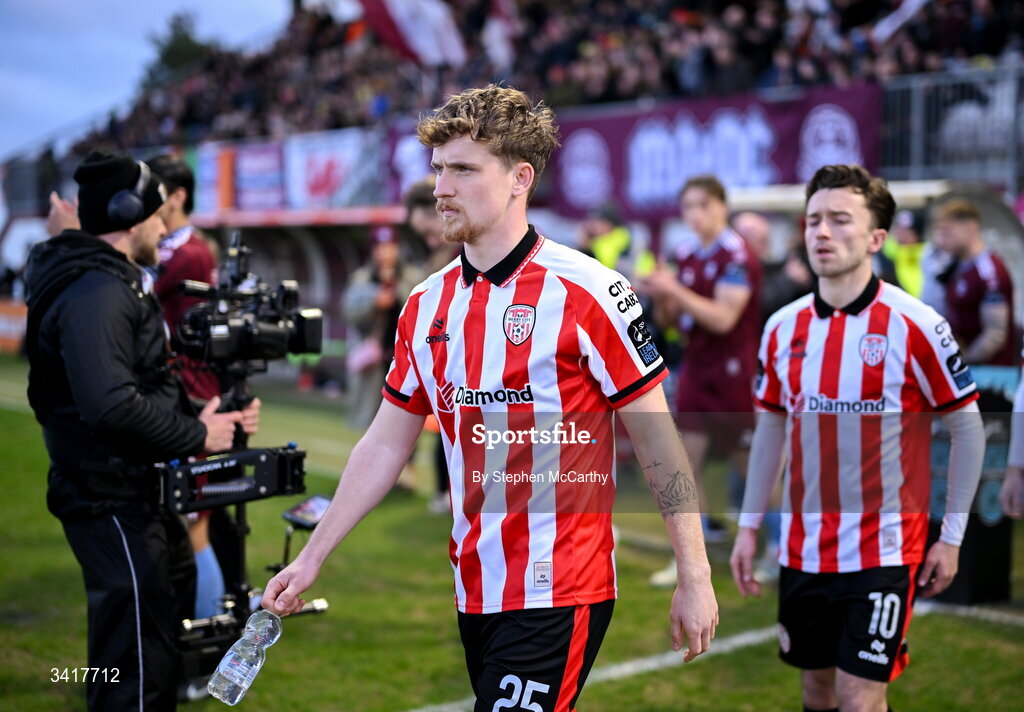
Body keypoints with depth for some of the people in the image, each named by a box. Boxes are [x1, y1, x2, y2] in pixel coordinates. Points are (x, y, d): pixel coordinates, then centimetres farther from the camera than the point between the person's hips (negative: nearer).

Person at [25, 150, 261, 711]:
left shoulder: (116, 283, 15)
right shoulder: (96, 293, -19)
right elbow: (112, 406, -30)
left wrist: (209, 419, 4)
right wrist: (196, 436, -17)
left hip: (139, 494, 11)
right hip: (113, 503, -11)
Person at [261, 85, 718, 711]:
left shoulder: (586, 292, -10)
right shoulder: (427, 305, 8)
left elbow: (658, 441, -8)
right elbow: (384, 446, 15)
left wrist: (695, 577, -8)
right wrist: (312, 557, 14)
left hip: (560, 594, -6)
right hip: (474, 593, 6)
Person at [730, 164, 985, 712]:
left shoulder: (915, 325, -11)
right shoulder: (783, 328, 3)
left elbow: (968, 429, -4)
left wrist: (951, 537, -4)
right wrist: (749, 525, 12)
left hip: (883, 552, -5)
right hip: (802, 551, 5)